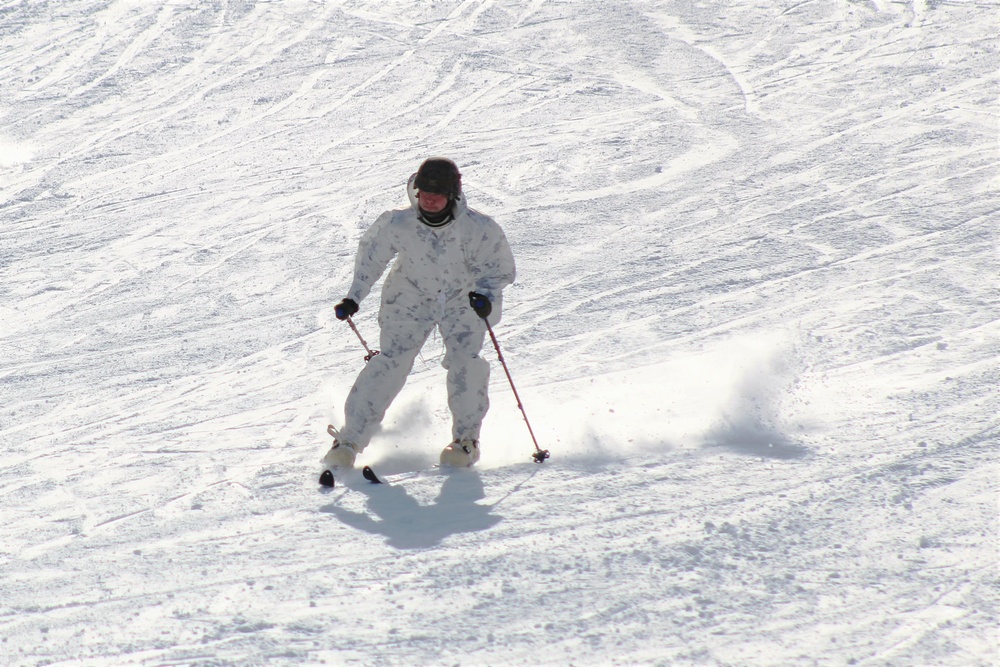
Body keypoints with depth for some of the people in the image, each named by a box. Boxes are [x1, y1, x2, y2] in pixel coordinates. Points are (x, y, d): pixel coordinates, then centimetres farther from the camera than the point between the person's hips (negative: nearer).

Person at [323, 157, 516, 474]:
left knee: (465, 362, -21)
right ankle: (349, 440, -7)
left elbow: (500, 268, -10)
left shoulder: (477, 228, -23)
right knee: (391, 363, -14)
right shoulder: (397, 224, -20)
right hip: (411, 301, 1)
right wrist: (354, 297, -4)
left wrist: (485, 295, -29)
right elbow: (371, 254, 0)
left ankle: (466, 439, -1)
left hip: (462, 301, 0)